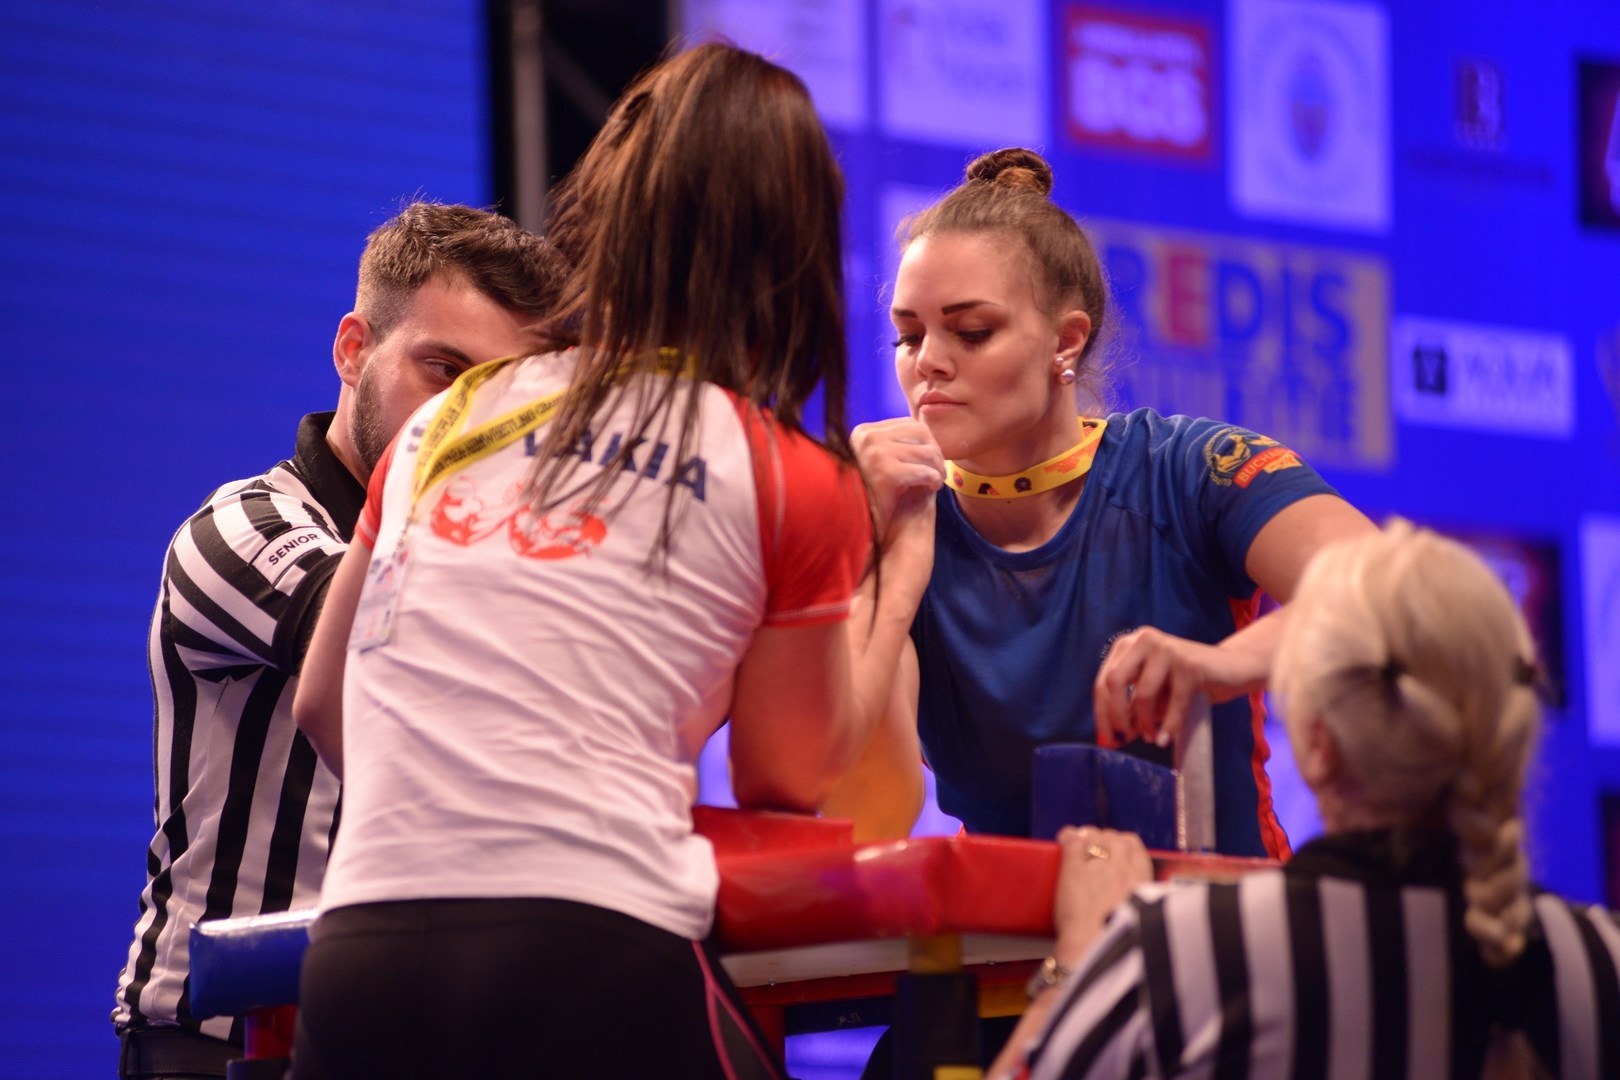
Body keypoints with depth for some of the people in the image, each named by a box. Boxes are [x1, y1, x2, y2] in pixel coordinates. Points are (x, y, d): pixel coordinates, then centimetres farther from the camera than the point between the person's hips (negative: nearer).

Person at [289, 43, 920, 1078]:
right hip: (595, 949, -4)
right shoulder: (801, 486, 5)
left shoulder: (445, 423, 17)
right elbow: (788, 781, 17)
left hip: (356, 952, 4)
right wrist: (900, 568, 28)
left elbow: (323, 704, 27)